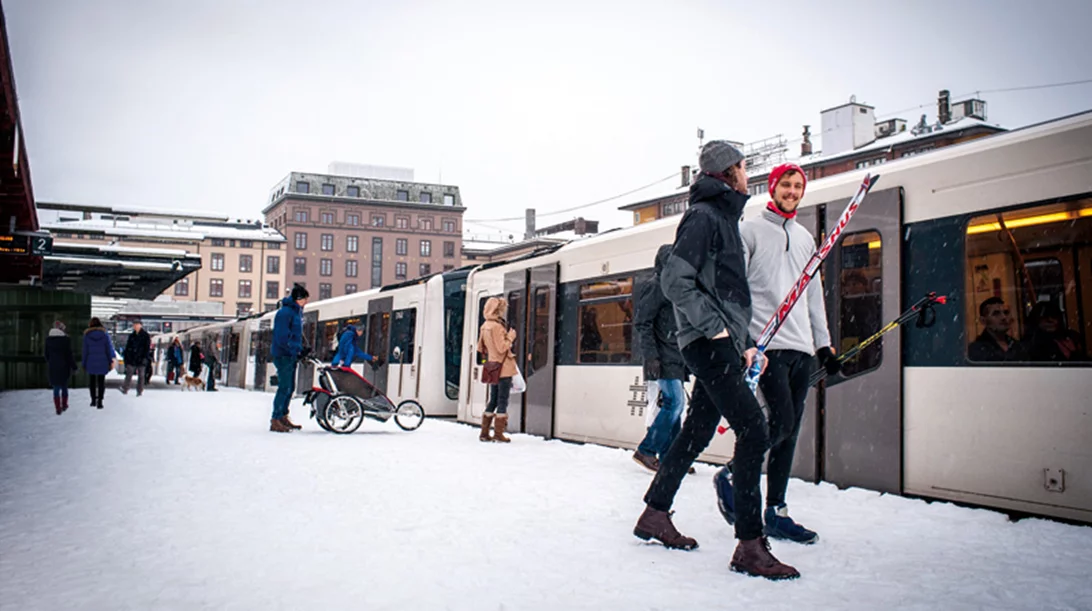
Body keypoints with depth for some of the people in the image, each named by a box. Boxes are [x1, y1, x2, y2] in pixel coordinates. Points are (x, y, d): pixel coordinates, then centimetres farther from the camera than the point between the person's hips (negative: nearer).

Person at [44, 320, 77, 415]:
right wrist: (74, 367, -4)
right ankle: (64, 405, 27)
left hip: (53, 367, 2)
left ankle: (58, 408, 1)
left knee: (56, 387, 5)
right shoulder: (66, 339, -12)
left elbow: (46, 354, 7)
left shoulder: (48, 339, -1)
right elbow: (69, 354, -11)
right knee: (64, 386, 16)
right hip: (64, 366, -2)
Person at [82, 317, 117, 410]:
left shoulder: (87, 335, -4)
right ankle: (99, 402, 1)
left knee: (92, 381, 15)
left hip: (91, 363, 0)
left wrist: (84, 364, 6)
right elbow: (109, 349, -2)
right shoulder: (105, 334, -5)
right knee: (101, 382, 5)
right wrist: (110, 362, 6)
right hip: (102, 363, 0)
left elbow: (85, 351, -2)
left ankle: (93, 400, 18)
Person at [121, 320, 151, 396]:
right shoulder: (132, 336, 11)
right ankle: (125, 389, -3)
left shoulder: (146, 336, -1)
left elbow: (147, 348, -5)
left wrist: (145, 357, -14)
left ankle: (140, 391, 10)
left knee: (140, 375, 4)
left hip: (141, 359, -3)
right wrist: (125, 355, 7)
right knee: (129, 374, -4)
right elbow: (128, 346, 15)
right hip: (131, 359, 3)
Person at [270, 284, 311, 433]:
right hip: (283, 355, -9)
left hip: (291, 356, 9)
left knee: (290, 388, 14)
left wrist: (301, 349, 9)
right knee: (284, 388, -10)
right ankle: (275, 420, -6)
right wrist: (297, 350, -20)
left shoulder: (296, 312, 15)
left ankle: (283, 417, 24)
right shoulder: (285, 312, -15)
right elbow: (282, 337, -21)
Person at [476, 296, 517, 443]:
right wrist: (510, 337, -7)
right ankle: (498, 434, 0)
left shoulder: (485, 326, 11)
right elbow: (501, 347, -19)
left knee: (493, 400, 14)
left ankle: (484, 433, 16)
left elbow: (481, 348, 17)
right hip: (504, 368, -8)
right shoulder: (497, 326, -16)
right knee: (503, 401, -2)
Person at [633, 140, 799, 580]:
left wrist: (745, 342, 17)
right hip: (709, 344, -10)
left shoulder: (724, 218, 22)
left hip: (721, 344, 10)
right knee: (752, 429, -14)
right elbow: (674, 279, -19)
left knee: (698, 431, 14)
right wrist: (714, 327, -18)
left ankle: (654, 515, 27)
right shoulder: (703, 216, -8)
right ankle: (750, 546, -11)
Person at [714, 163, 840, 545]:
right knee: (781, 422, -15)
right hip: (768, 343, -6)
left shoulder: (805, 238, 22)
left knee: (790, 430, 5)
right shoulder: (750, 231, 3)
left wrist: (824, 344, 18)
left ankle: (776, 513, 10)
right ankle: (730, 475, 6)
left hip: (802, 347, 6)